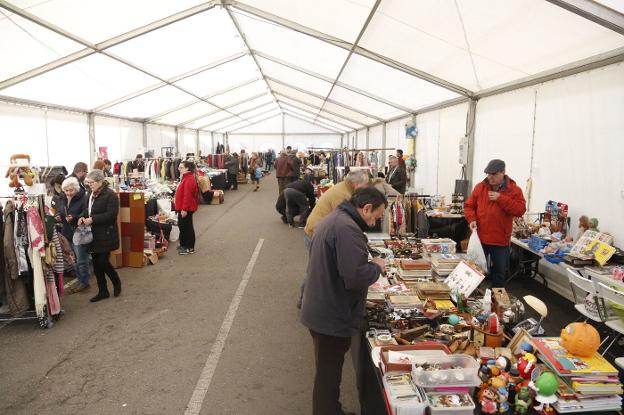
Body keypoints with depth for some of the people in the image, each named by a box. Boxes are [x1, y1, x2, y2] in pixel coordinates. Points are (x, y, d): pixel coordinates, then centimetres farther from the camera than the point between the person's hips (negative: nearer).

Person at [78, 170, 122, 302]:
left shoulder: (110, 195, -15)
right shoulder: (91, 194, 10)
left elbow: (111, 214, -21)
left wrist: (92, 219, -22)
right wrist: (83, 217, 2)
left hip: (106, 235, -8)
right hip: (94, 234, 8)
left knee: (103, 262, -6)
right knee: (96, 263, 10)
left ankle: (117, 282, 22)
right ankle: (103, 292, 22)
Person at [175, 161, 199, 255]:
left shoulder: (189, 180, -20)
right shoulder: (185, 178, 15)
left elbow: (187, 196, -26)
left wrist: (184, 209, -26)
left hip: (186, 209, -11)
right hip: (183, 208, 11)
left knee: (187, 227, -3)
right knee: (182, 226, 18)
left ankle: (190, 248, 6)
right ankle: (183, 244, 30)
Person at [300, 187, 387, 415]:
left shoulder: (332, 220, 9)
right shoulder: (348, 228, -25)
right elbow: (356, 276, -32)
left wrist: (370, 265, 10)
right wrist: (377, 267, -12)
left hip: (320, 311, 10)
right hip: (332, 317, -10)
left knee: (328, 371, 24)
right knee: (329, 375, 6)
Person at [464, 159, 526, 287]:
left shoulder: (514, 190, -5)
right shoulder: (480, 187, 2)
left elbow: (520, 210, -16)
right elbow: (469, 206, 7)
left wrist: (501, 199, -22)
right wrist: (472, 219, -12)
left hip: (501, 241, -1)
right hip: (479, 238, 1)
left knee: (500, 271, 13)